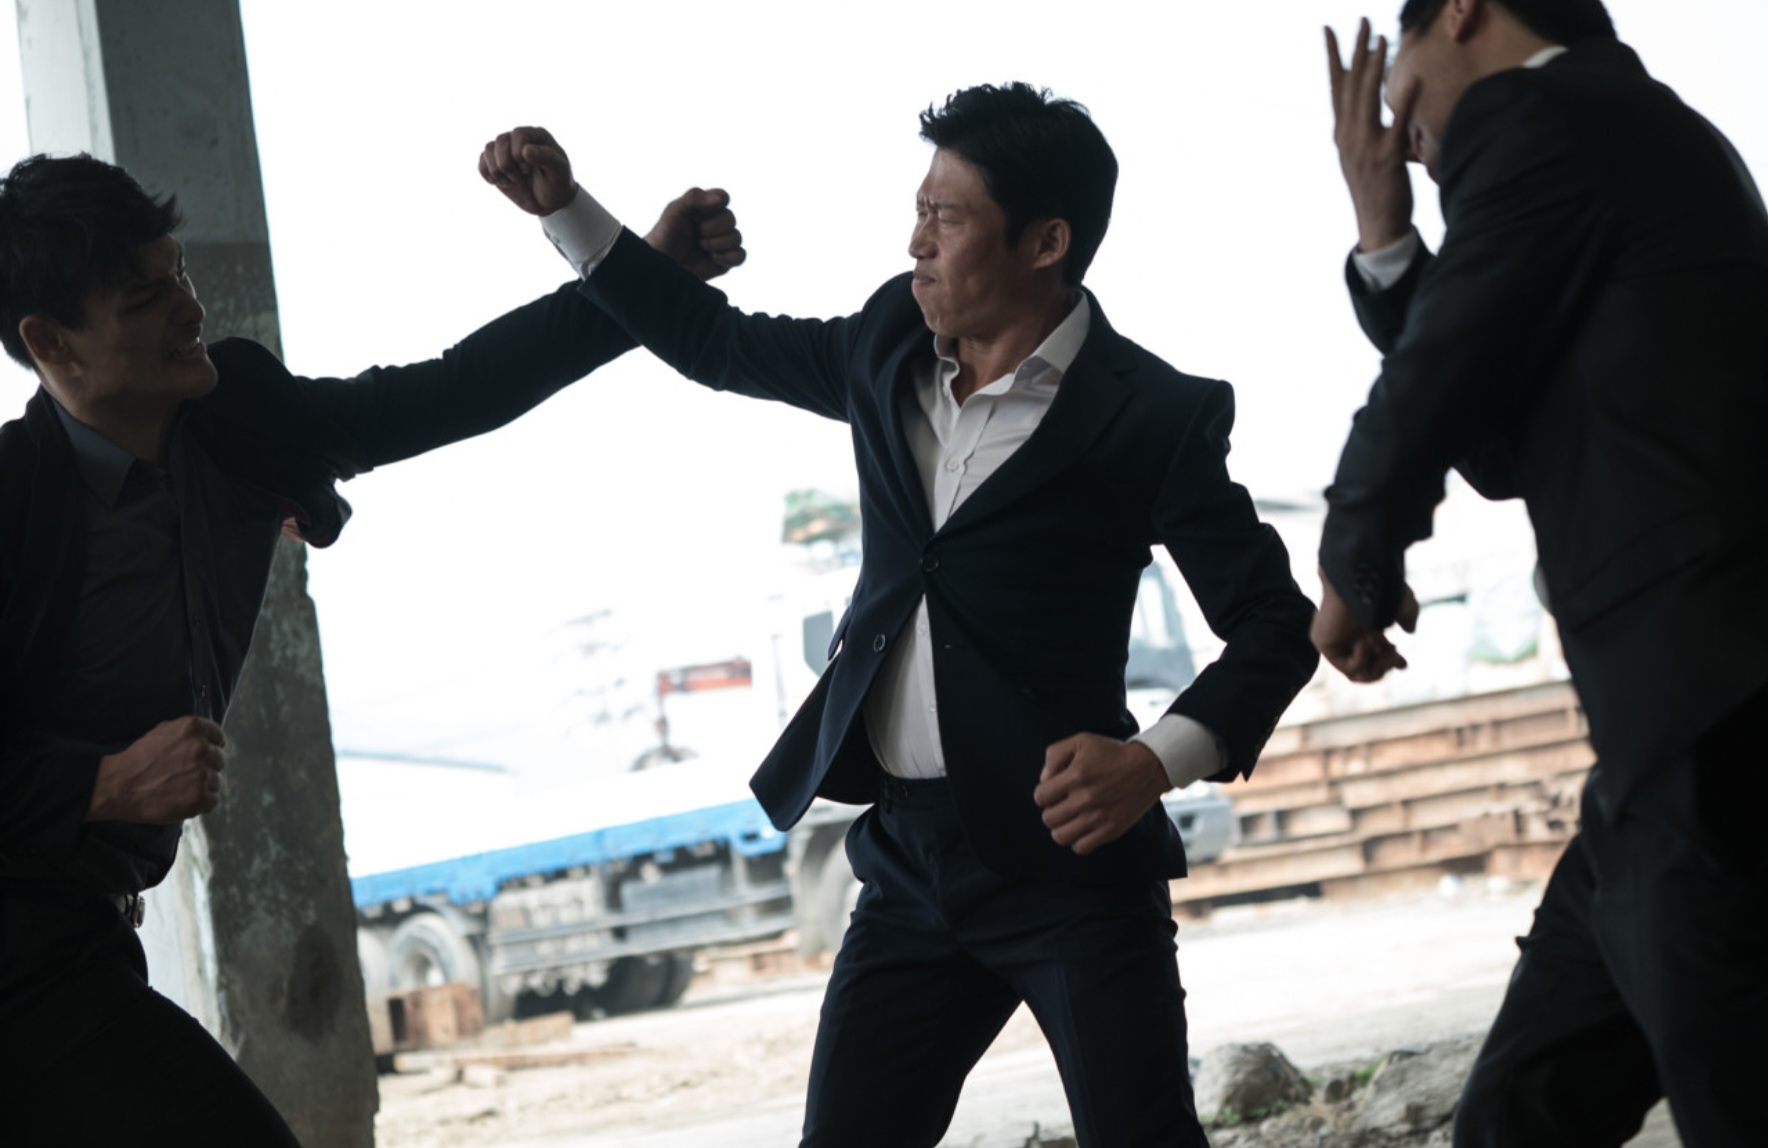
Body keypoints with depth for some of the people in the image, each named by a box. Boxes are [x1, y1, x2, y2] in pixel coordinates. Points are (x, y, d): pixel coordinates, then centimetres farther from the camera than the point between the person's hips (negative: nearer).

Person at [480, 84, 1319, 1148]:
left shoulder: (1152, 416, -9)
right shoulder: (892, 347, 8)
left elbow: (1274, 623, -7)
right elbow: (714, 343, 24)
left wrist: (1156, 763, -22)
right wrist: (564, 204, 17)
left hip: (1066, 851, -6)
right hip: (908, 856, 6)